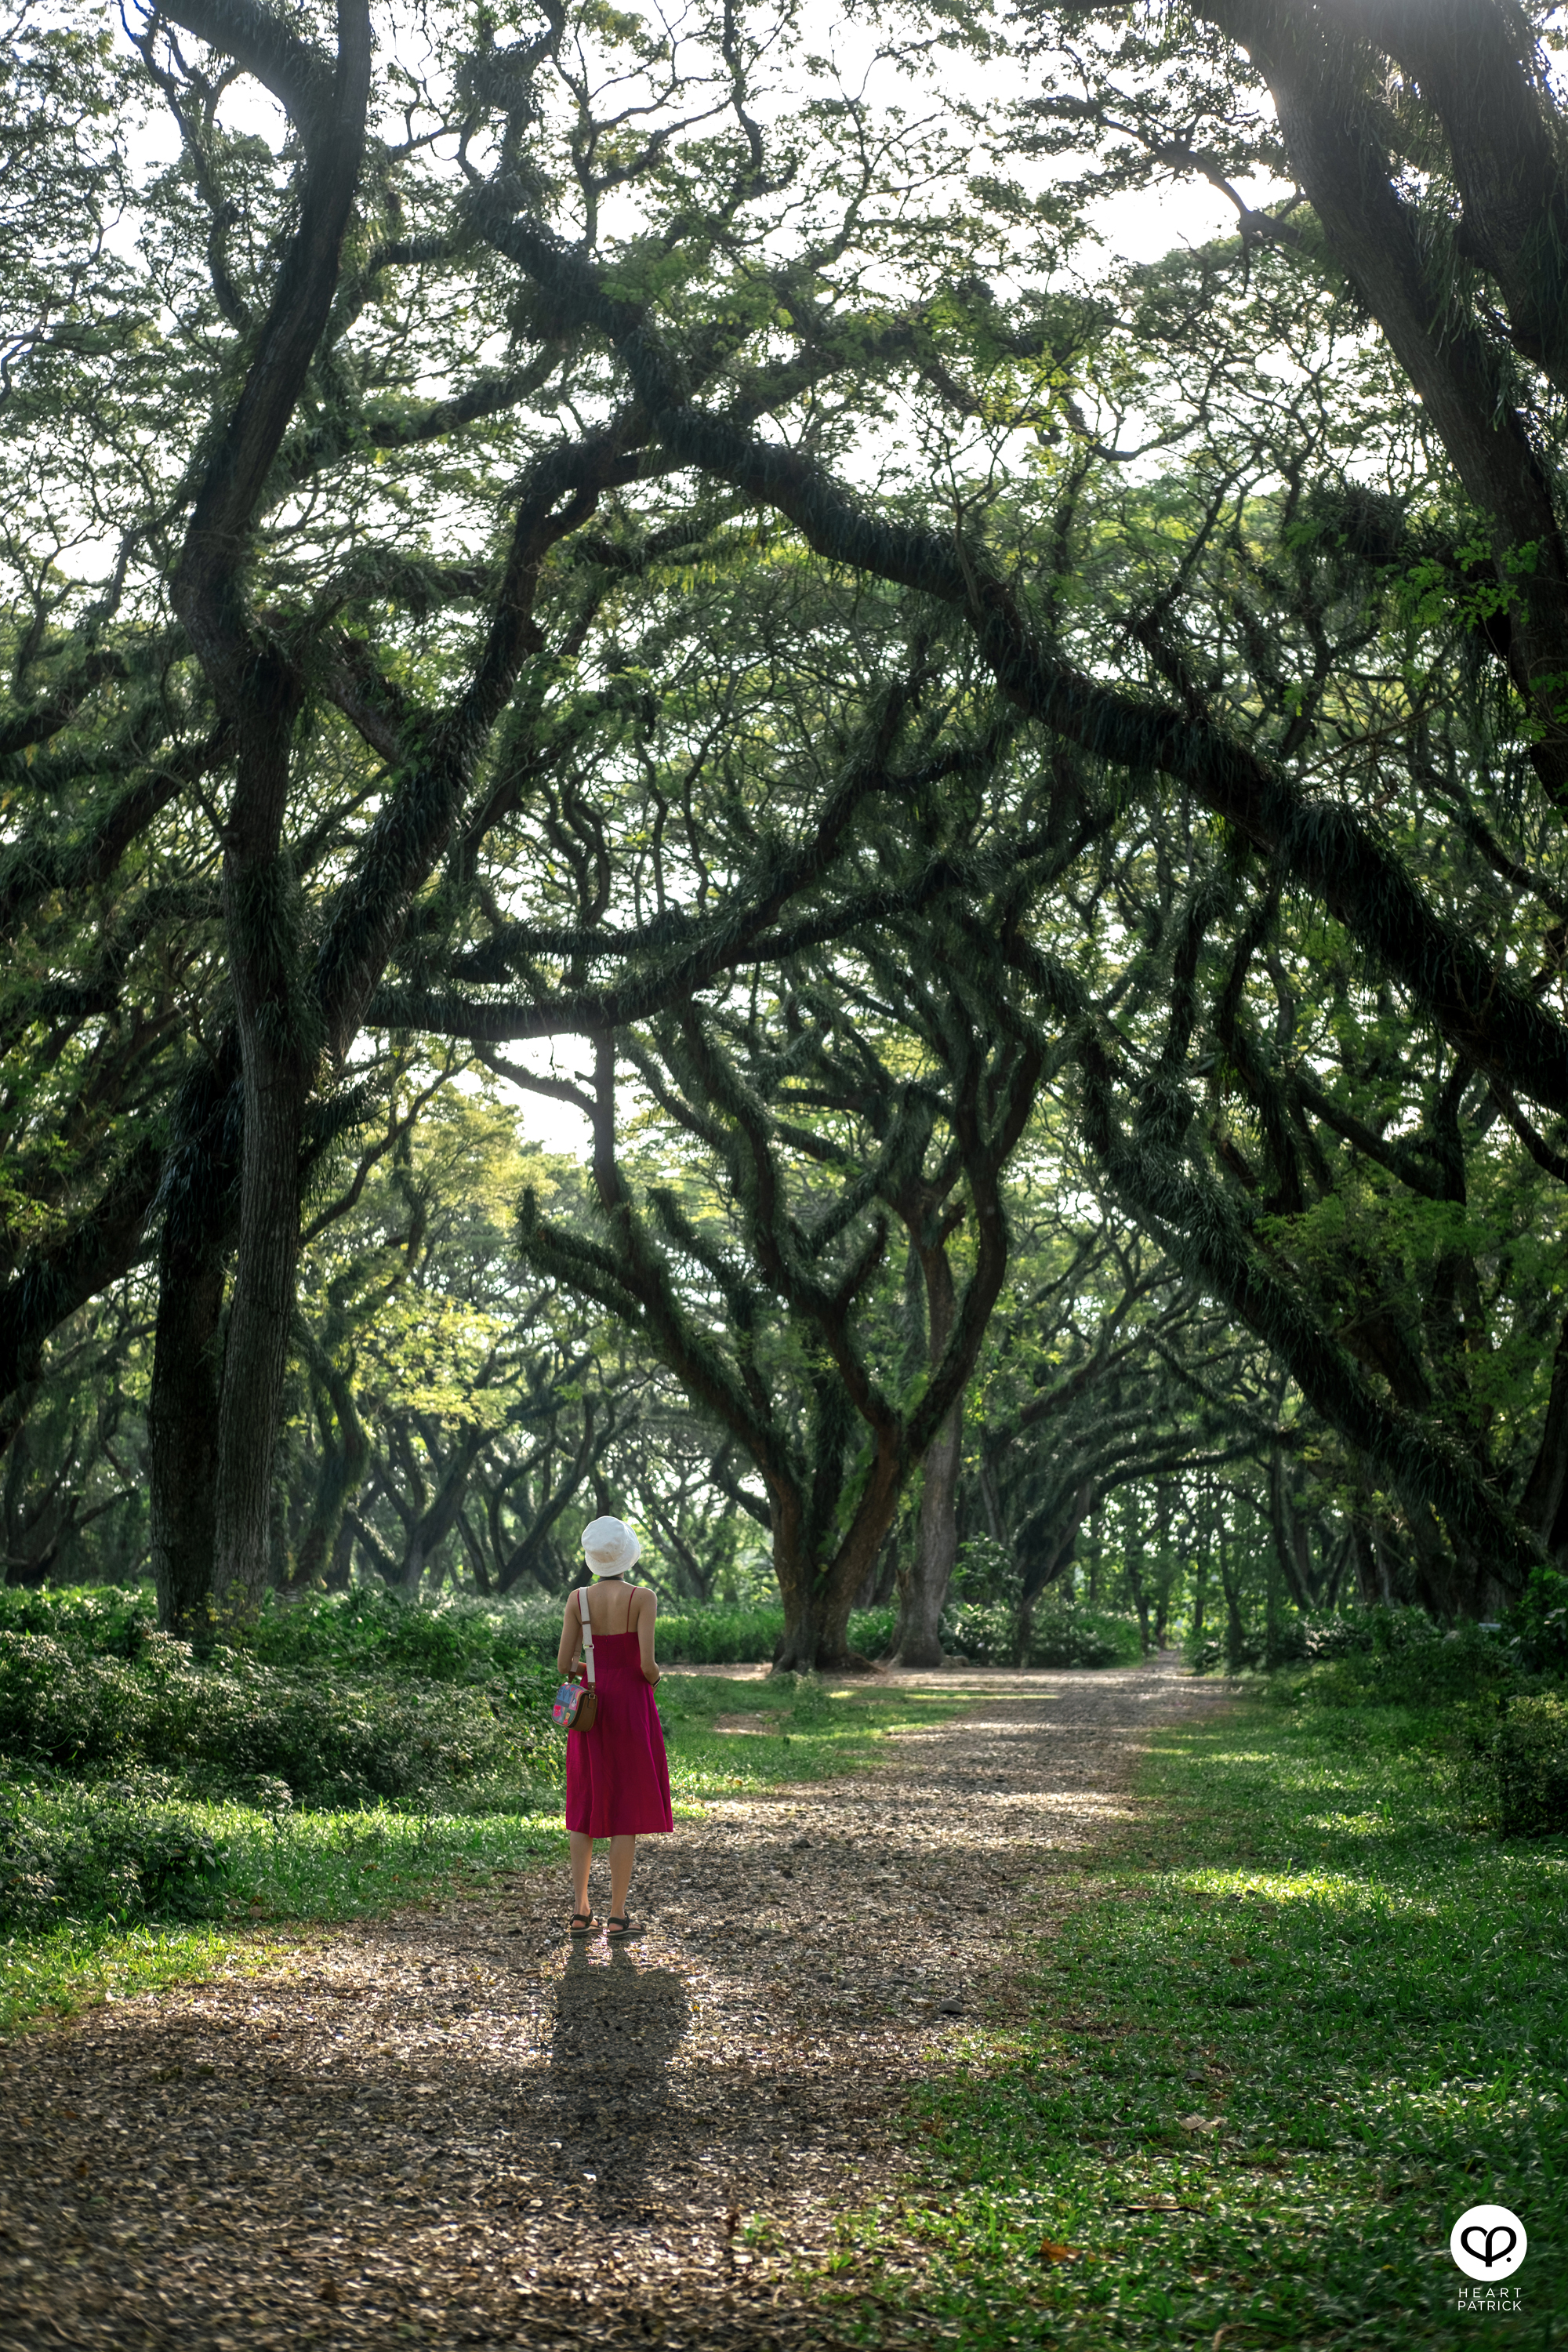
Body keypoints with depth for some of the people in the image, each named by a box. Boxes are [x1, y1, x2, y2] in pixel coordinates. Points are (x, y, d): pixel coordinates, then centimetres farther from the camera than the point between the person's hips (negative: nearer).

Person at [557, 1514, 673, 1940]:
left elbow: (563, 1665, -2)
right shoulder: (642, 1598, -11)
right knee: (627, 1809, 3)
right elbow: (647, 1663, -17)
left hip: (590, 1707, 3)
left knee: (586, 1807, 12)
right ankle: (617, 1916, 3)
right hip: (631, 1704, -3)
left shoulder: (578, 1600, -1)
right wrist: (653, 1678, 6)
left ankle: (580, 1911, 13)